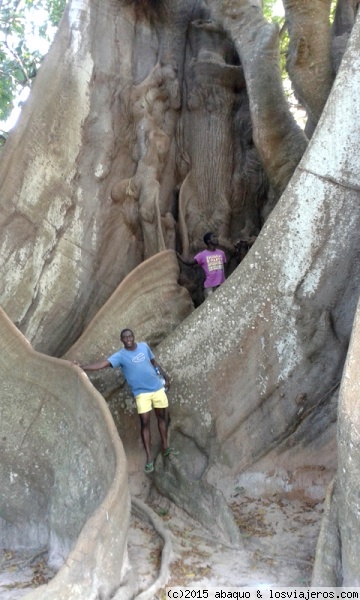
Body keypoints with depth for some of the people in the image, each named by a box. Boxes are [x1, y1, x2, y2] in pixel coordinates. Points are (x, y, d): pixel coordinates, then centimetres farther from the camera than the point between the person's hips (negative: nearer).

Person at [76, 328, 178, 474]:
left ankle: (165, 447, 31)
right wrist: (83, 367, -39)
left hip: (158, 387, 4)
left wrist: (165, 376, 17)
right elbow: (103, 363, -25)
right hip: (141, 392, -4)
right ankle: (149, 458, 0)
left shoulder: (144, 346, 0)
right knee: (145, 423, -7)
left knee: (162, 417, 14)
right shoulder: (120, 355, -12)